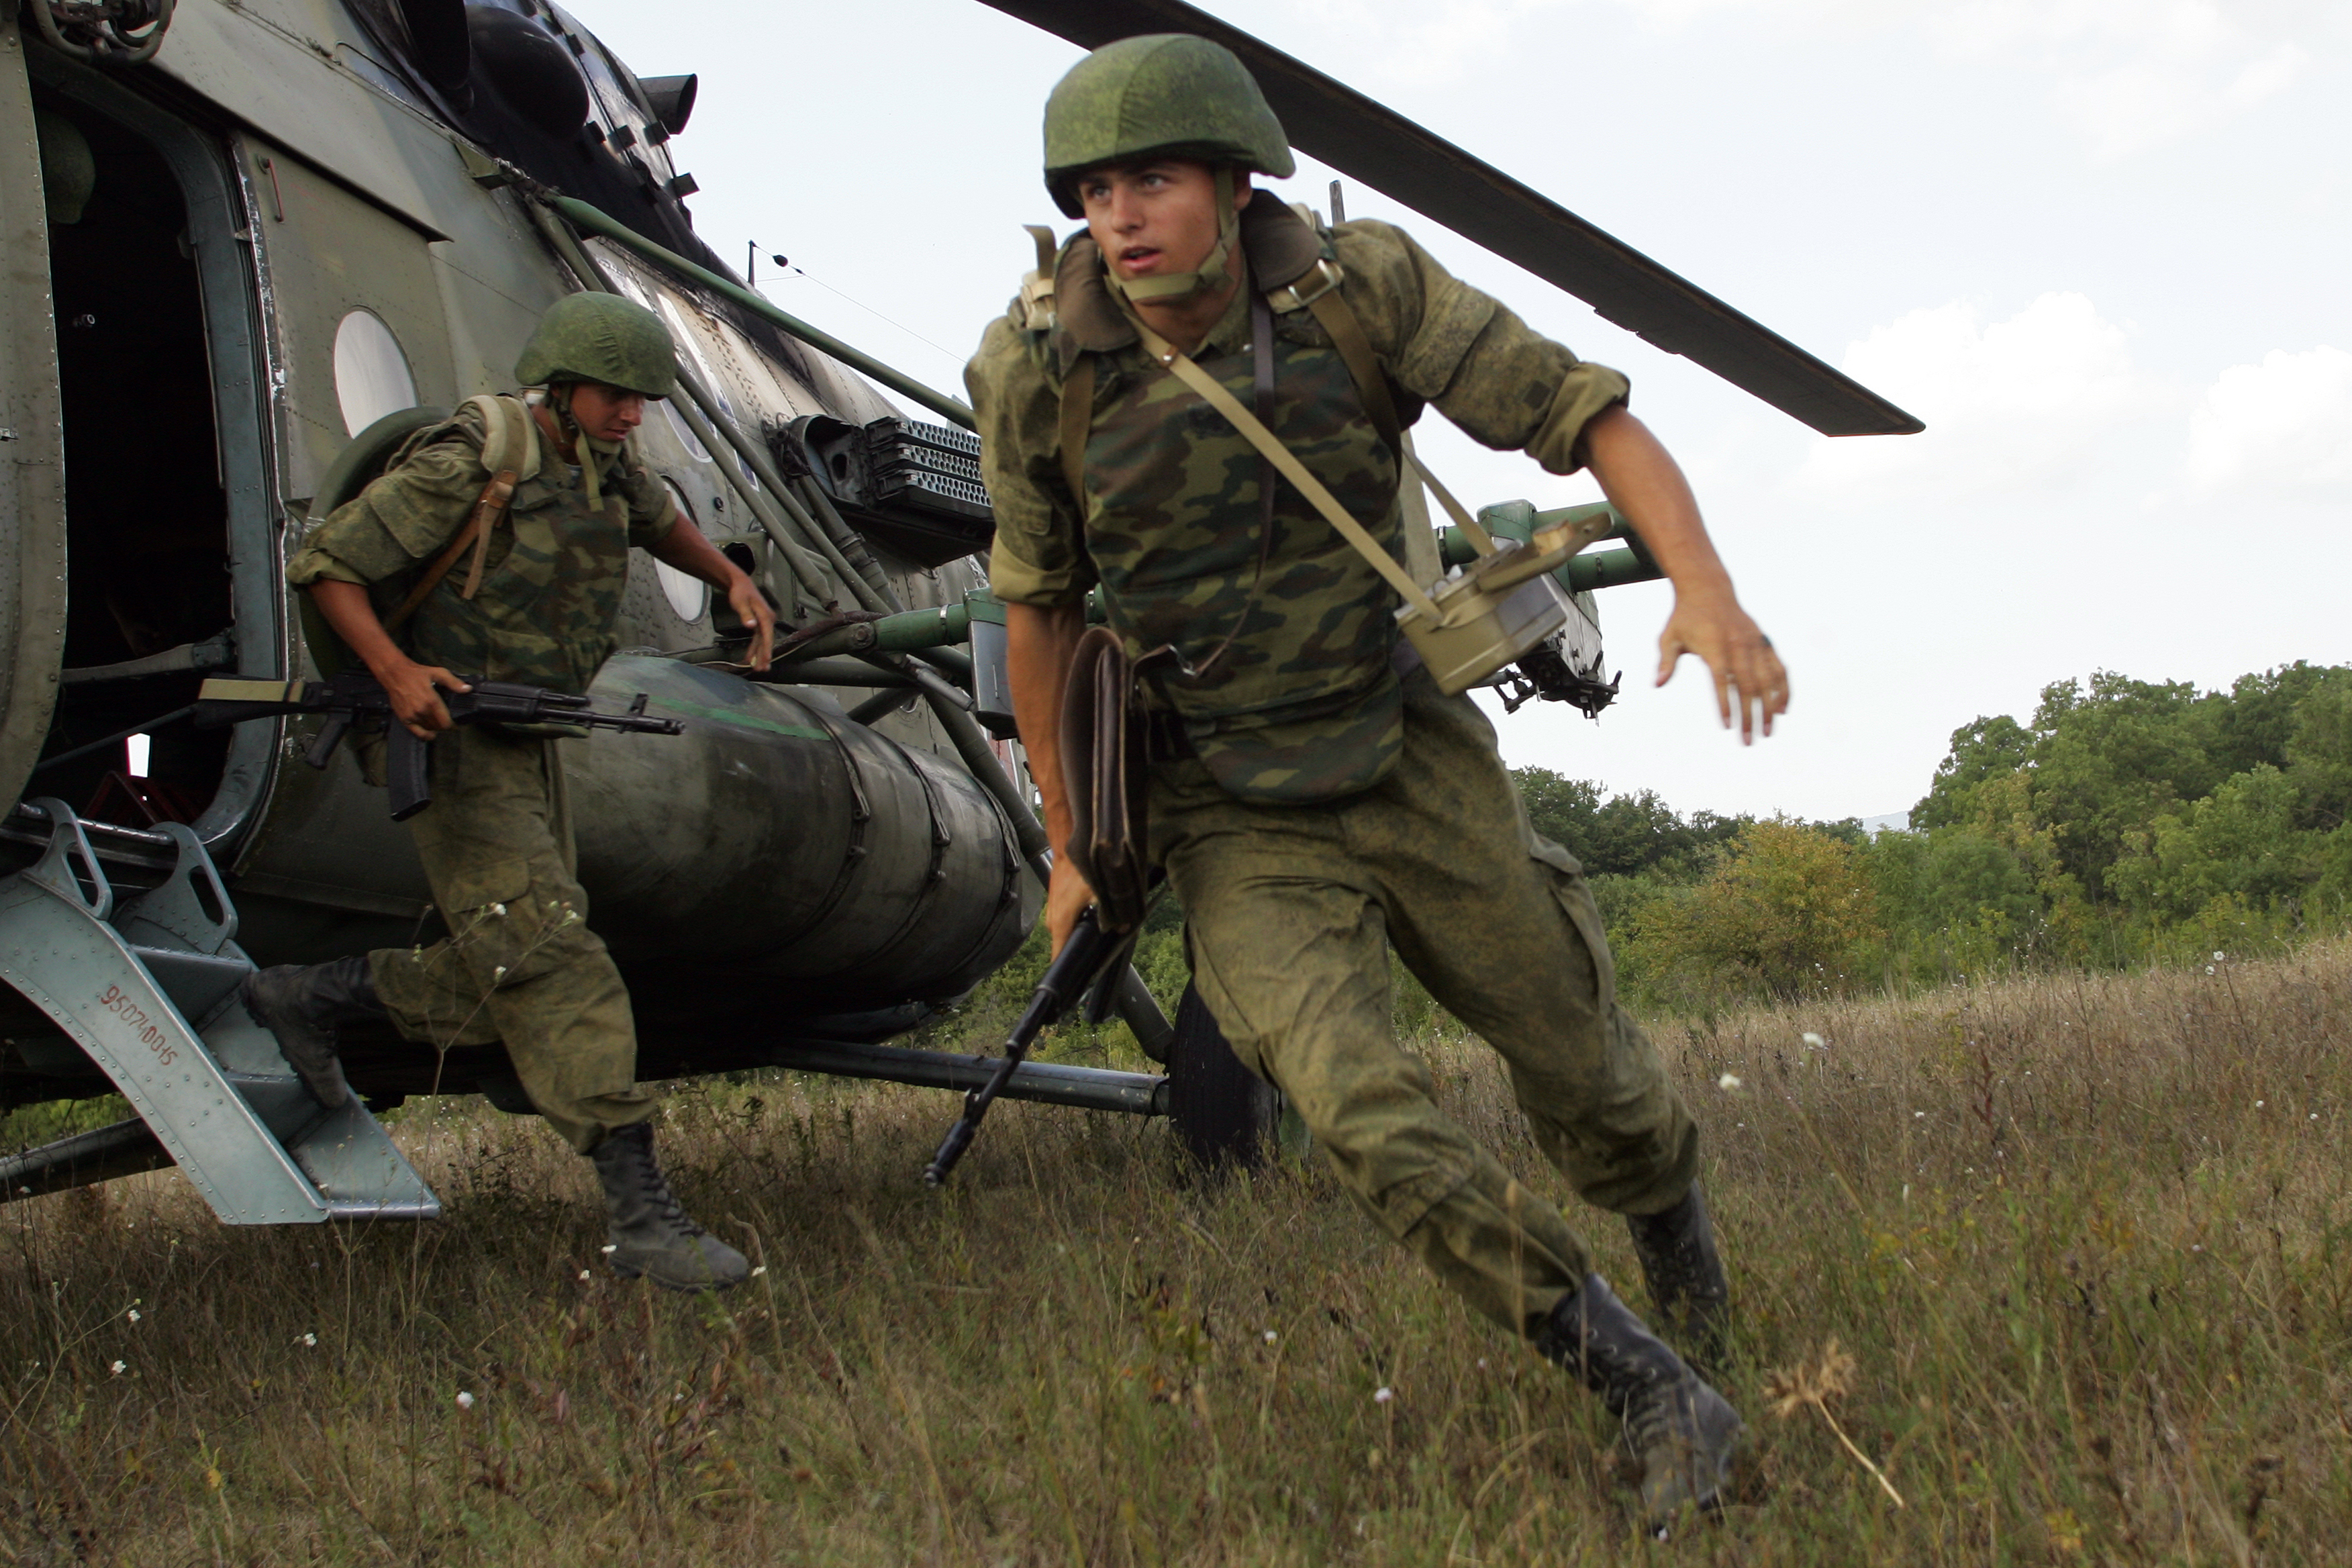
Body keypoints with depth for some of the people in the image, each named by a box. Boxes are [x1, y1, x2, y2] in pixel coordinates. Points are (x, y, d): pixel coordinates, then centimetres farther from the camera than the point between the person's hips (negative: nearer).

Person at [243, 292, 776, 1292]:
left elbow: (656, 521, 30)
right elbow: (327, 564, -14)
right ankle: (641, 1218, -18)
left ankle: (308, 1000, 29)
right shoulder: (465, 469, -17)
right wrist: (394, 670, -27)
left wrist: (731, 580, 15)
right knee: (556, 963, -16)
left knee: (506, 980, 10)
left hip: (534, 746, 9)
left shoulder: (604, 467, 6)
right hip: (453, 744, -9)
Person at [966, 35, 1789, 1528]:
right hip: (1241, 829, -1)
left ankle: (1672, 1216, 52)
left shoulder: (1361, 286, -19)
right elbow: (1040, 599, 0)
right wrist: (1068, 840, 5)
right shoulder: (1039, 368, -16)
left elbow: (1591, 416, -15)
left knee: (1585, 1073, 13)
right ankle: (1662, 1401, -5)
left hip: (1417, 769, 1)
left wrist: (1708, 590, -33)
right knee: (1371, 1122, -21)